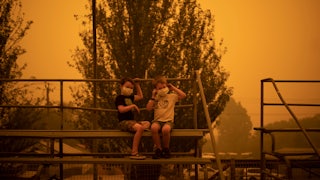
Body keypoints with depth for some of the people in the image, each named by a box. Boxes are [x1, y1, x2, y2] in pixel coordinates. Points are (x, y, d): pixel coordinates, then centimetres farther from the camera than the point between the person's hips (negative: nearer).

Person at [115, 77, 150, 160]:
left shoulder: (130, 97, 21)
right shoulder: (119, 98, -6)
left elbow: (140, 96, 36)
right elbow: (121, 109, -22)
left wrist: (137, 85, 31)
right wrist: (133, 106, -17)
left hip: (132, 121, 10)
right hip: (123, 122, -10)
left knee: (147, 123, 8)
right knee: (139, 128, -32)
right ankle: (134, 153, -34)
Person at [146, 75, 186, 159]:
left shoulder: (172, 96, 13)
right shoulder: (155, 98, 17)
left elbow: (183, 95, -2)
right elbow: (148, 108, 3)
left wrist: (173, 88, 6)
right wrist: (153, 96, 3)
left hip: (168, 121, -1)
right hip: (157, 121, 2)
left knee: (166, 129, -39)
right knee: (154, 127, -37)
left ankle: (166, 149, -10)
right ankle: (158, 149, -17)